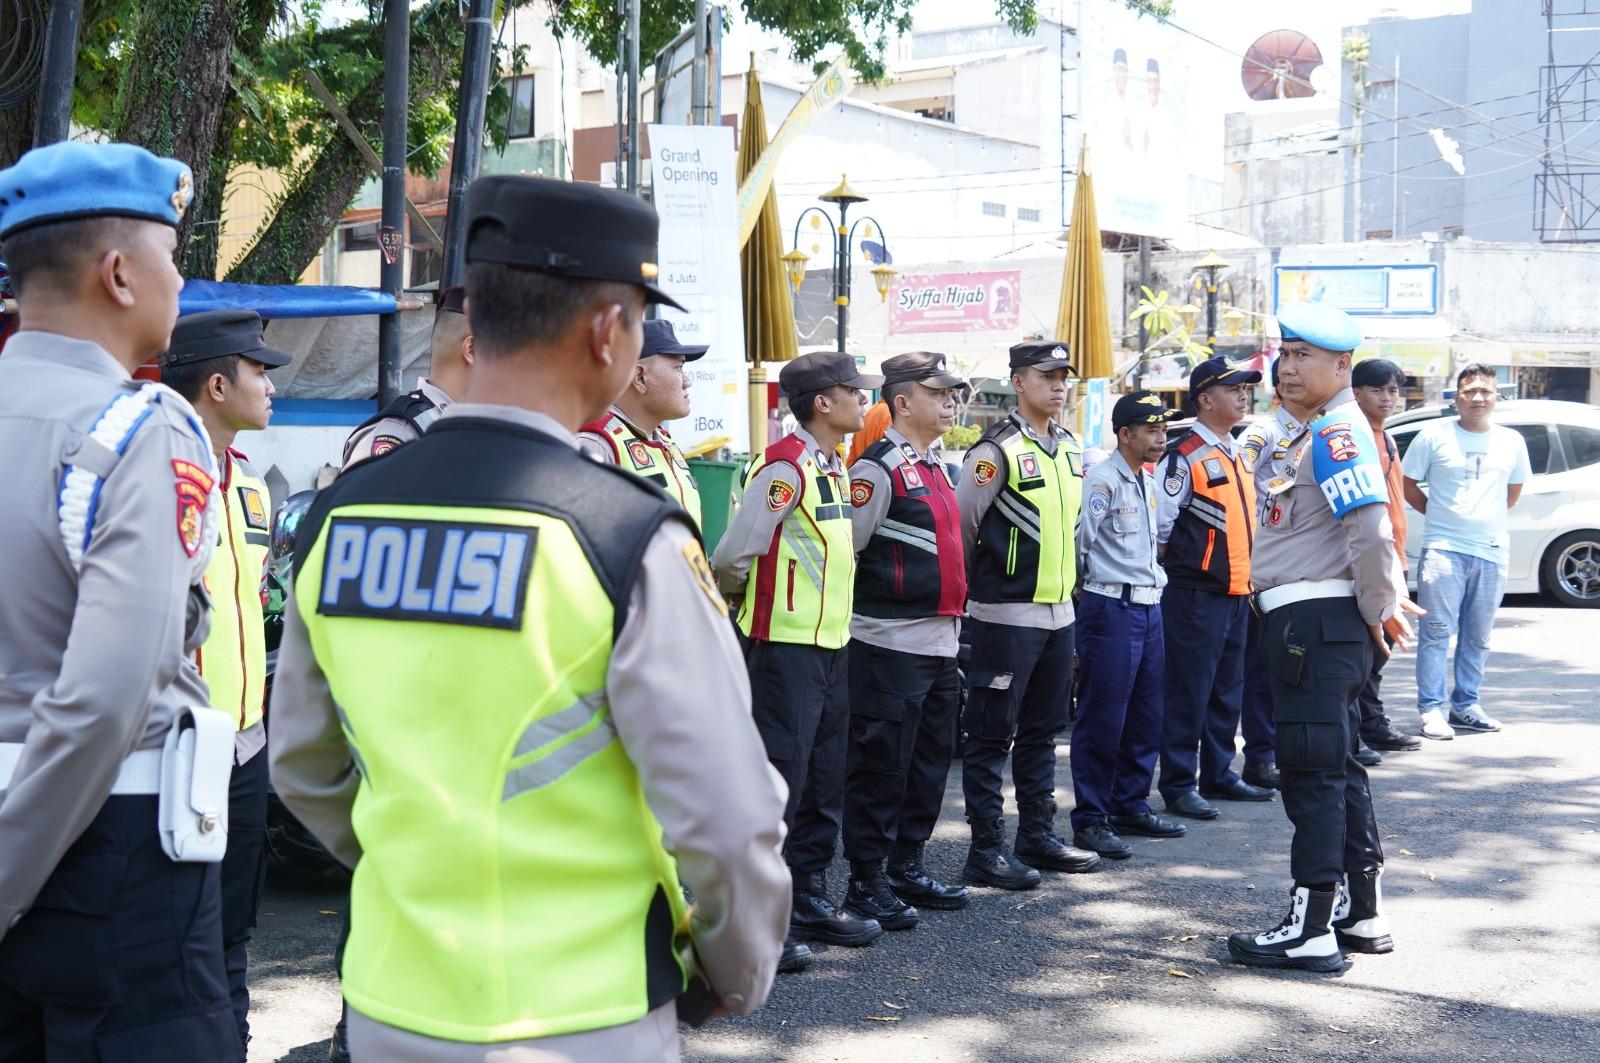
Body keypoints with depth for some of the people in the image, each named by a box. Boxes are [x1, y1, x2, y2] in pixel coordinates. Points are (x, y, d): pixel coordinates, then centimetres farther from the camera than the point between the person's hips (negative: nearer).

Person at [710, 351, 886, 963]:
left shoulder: (833, 466, 13)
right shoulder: (785, 466, -16)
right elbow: (732, 556, -18)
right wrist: (737, 598, -1)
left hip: (830, 642, 9)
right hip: (784, 645, -9)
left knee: (824, 780, 13)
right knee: (779, 778, -5)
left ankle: (808, 900, 24)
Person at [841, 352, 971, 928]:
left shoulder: (936, 465, 16)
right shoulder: (878, 468, -12)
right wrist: (860, 610, -11)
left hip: (941, 640, 9)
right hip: (892, 643, -9)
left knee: (931, 760, 14)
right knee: (881, 763, -3)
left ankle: (907, 865, 25)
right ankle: (866, 881, 6)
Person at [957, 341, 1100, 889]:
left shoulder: (1071, 448, 11)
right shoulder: (997, 451, -13)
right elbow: (960, 527, -11)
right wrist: (972, 588, -4)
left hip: (1058, 611, 8)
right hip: (1006, 614, -8)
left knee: (1042, 731, 15)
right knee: (992, 736, -2)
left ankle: (1039, 836, 25)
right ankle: (986, 849, 3)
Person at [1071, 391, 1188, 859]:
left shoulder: (1147, 482, 16)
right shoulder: (1103, 480, -13)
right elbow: (1076, 538, -17)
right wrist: (1093, 583, -5)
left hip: (1149, 608, 9)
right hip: (1111, 609, -9)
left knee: (1146, 718, 14)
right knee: (1102, 720, -3)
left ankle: (1131, 807, 25)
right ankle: (1090, 820, 4)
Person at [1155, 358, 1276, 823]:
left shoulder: (1237, 454, 16)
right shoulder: (1184, 455, -12)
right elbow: (1160, 523, -15)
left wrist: (1248, 580, 19)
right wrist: (1181, 565, -6)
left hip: (1237, 592, 8)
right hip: (1197, 594, -8)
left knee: (1228, 691, 14)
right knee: (1189, 692, -3)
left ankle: (1218, 774, 25)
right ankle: (1179, 784, 3)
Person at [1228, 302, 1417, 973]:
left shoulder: (1337, 432, -15)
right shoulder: (1319, 433, 18)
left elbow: (1373, 529, -25)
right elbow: (1367, 534, 25)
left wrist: (1377, 611, -15)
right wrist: (1383, 604, 19)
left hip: (1315, 620, -11)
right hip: (1311, 622, 11)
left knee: (1313, 772, -7)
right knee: (1335, 768, 16)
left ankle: (1311, 930, -3)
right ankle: (1363, 915, 25)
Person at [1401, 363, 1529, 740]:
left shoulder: (1511, 441, 9)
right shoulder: (1435, 435, -2)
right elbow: (1408, 483, 5)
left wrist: (1487, 518, 14)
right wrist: (1439, 514, 4)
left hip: (1492, 551, 4)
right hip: (1444, 549, -4)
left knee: (1477, 637, 11)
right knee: (1438, 632, -6)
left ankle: (1465, 705, 21)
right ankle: (1431, 709, -3)